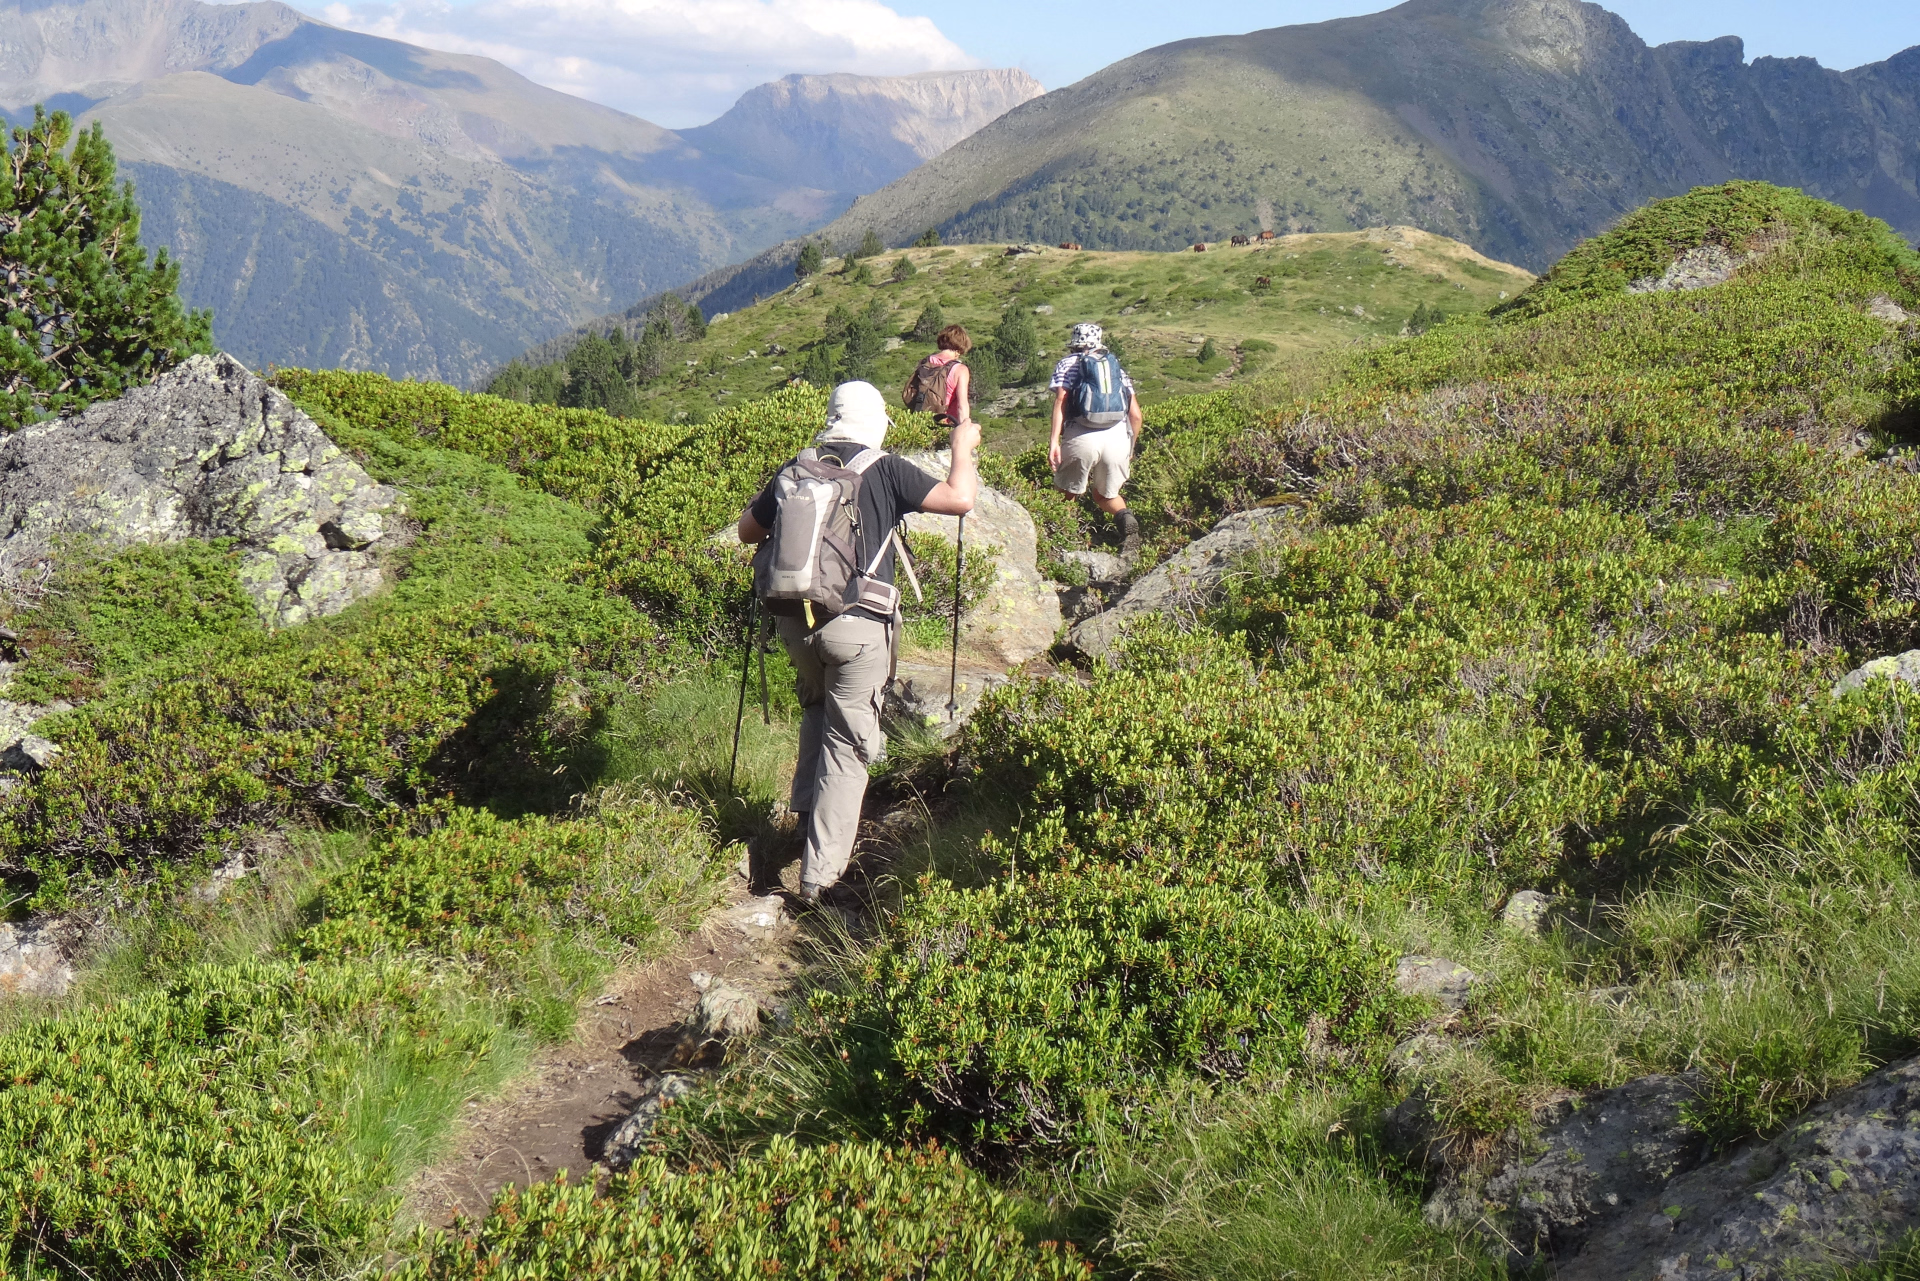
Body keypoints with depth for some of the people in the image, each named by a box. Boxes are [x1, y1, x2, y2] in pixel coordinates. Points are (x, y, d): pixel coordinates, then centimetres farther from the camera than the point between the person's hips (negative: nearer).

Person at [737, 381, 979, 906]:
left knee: (816, 713, 31)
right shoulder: (885, 472, -7)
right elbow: (961, 498, -9)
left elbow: (747, 531, 16)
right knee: (847, 747, 2)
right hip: (858, 627, -4)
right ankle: (820, 877, 0)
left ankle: (806, 819, 34)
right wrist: (963, 448, 8)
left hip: (796, 621, 5)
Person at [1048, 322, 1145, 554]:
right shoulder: (1116, 366, 25)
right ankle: (1126, 519, -9)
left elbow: (1061, 400, -2)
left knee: (1070, 494, 14)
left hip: (1082, 438, -3)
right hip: (1117, 437, 3)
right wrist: (1130, 447, 31)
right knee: (1106, 495, 19)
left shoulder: (1067, 364, 16)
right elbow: (1135, 414, 18)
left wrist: (1054, 440, -9)